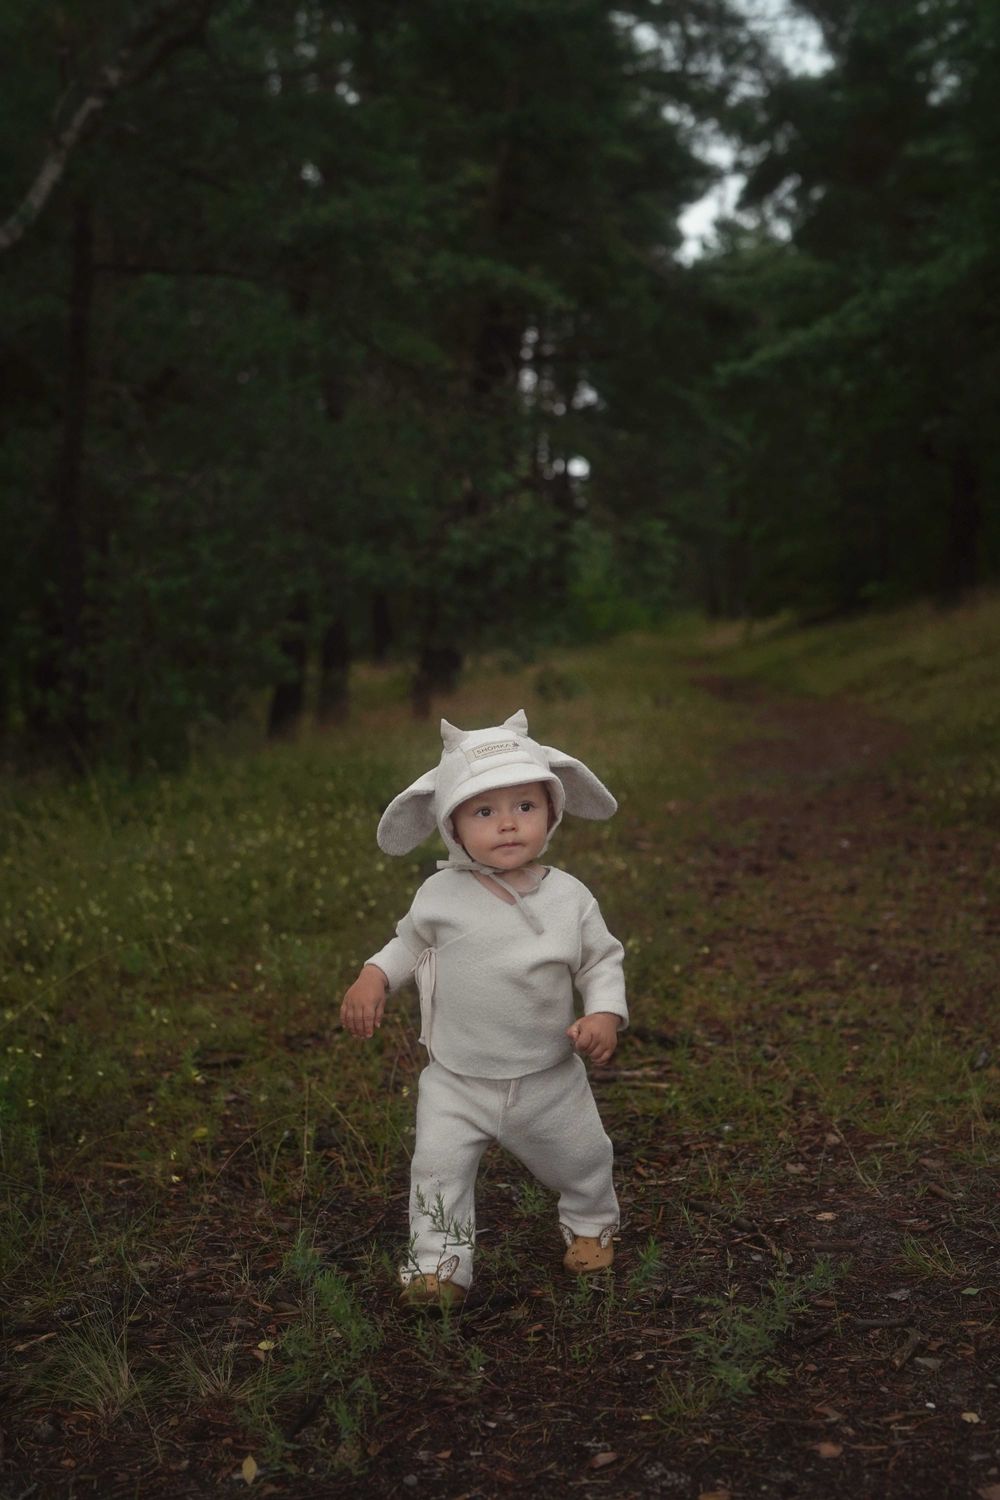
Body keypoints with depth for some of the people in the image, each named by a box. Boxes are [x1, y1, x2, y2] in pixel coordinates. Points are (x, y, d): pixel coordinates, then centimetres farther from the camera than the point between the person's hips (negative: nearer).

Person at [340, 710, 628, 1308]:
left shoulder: (570, 897, -10)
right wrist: (374, 977, -6)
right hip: (457, 1080, -1)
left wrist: (605, 1013, -17)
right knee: (439, 1166, -8)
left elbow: (602, 960, -1)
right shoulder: (441, 895, -10)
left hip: (549, 1078, 1)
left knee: (582, 1162, 17)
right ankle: (438, 1261, 12)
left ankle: (592, 1224, 47)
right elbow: (411, 941, 9)